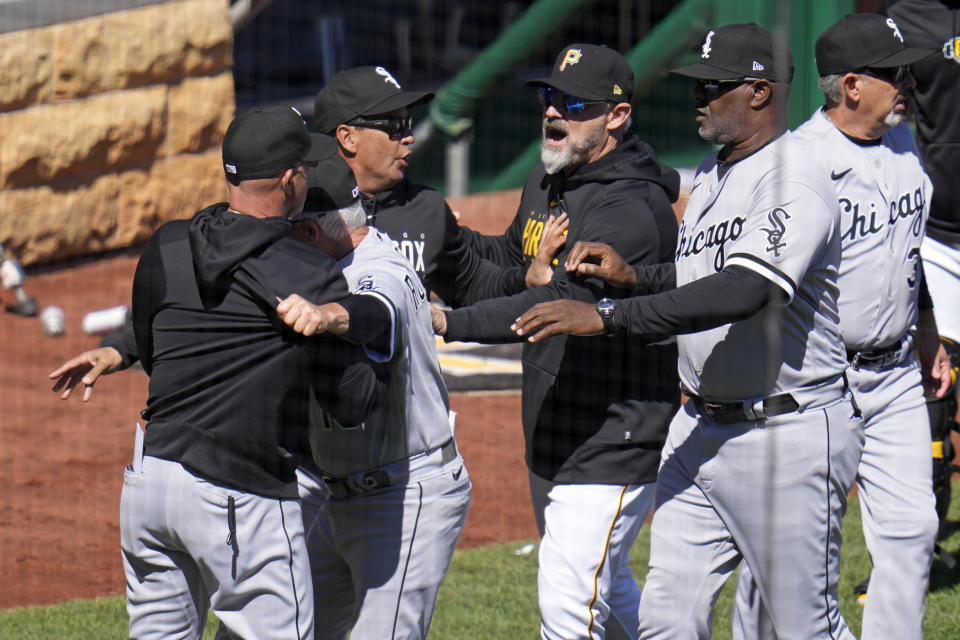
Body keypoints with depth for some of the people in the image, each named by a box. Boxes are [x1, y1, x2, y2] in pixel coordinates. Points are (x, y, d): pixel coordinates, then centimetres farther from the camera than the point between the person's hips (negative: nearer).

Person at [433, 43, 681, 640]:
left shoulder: (633, 209, -23)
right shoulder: (545, 183, 8)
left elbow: (567, 302, -36)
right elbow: (509, 261, 25)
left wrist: (452, 323, -45)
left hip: (614, 442, -10)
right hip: (550, 437, 10)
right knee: (606, 591, 22)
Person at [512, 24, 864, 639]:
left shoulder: (796, 185, -20)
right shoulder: (712, 173, 12)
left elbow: (742, 292, -33)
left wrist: (606, 316, -35)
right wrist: (633, 275, 3)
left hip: (789, 436, -9)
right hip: (702, 427, 9)